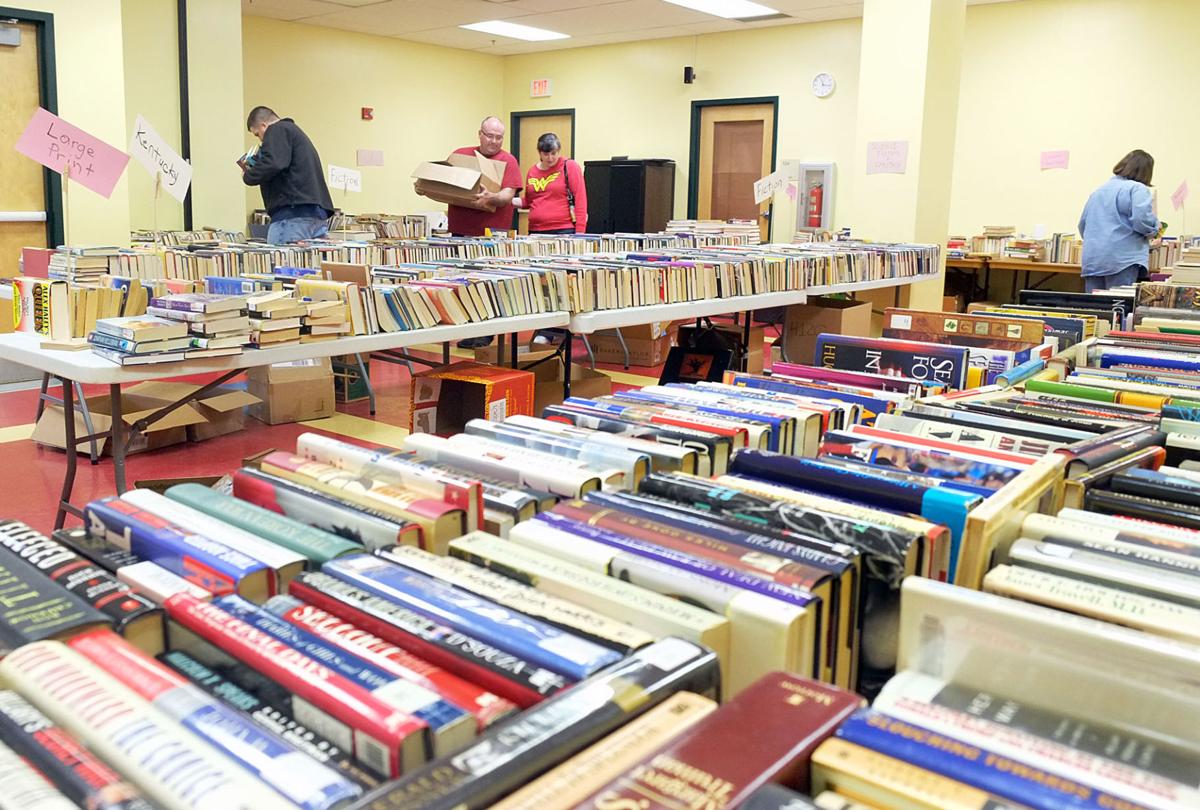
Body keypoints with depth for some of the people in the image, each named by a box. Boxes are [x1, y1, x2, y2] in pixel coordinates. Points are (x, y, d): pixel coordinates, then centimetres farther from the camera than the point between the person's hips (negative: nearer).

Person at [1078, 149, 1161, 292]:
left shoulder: (1099, 190, 18)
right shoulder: (1137, 189, -3)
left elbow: (1082, 223, 19)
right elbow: (1141, 219, -17)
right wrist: (1154, 229, 2)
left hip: (1091, 260, 6)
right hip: (1122, 259, -6)